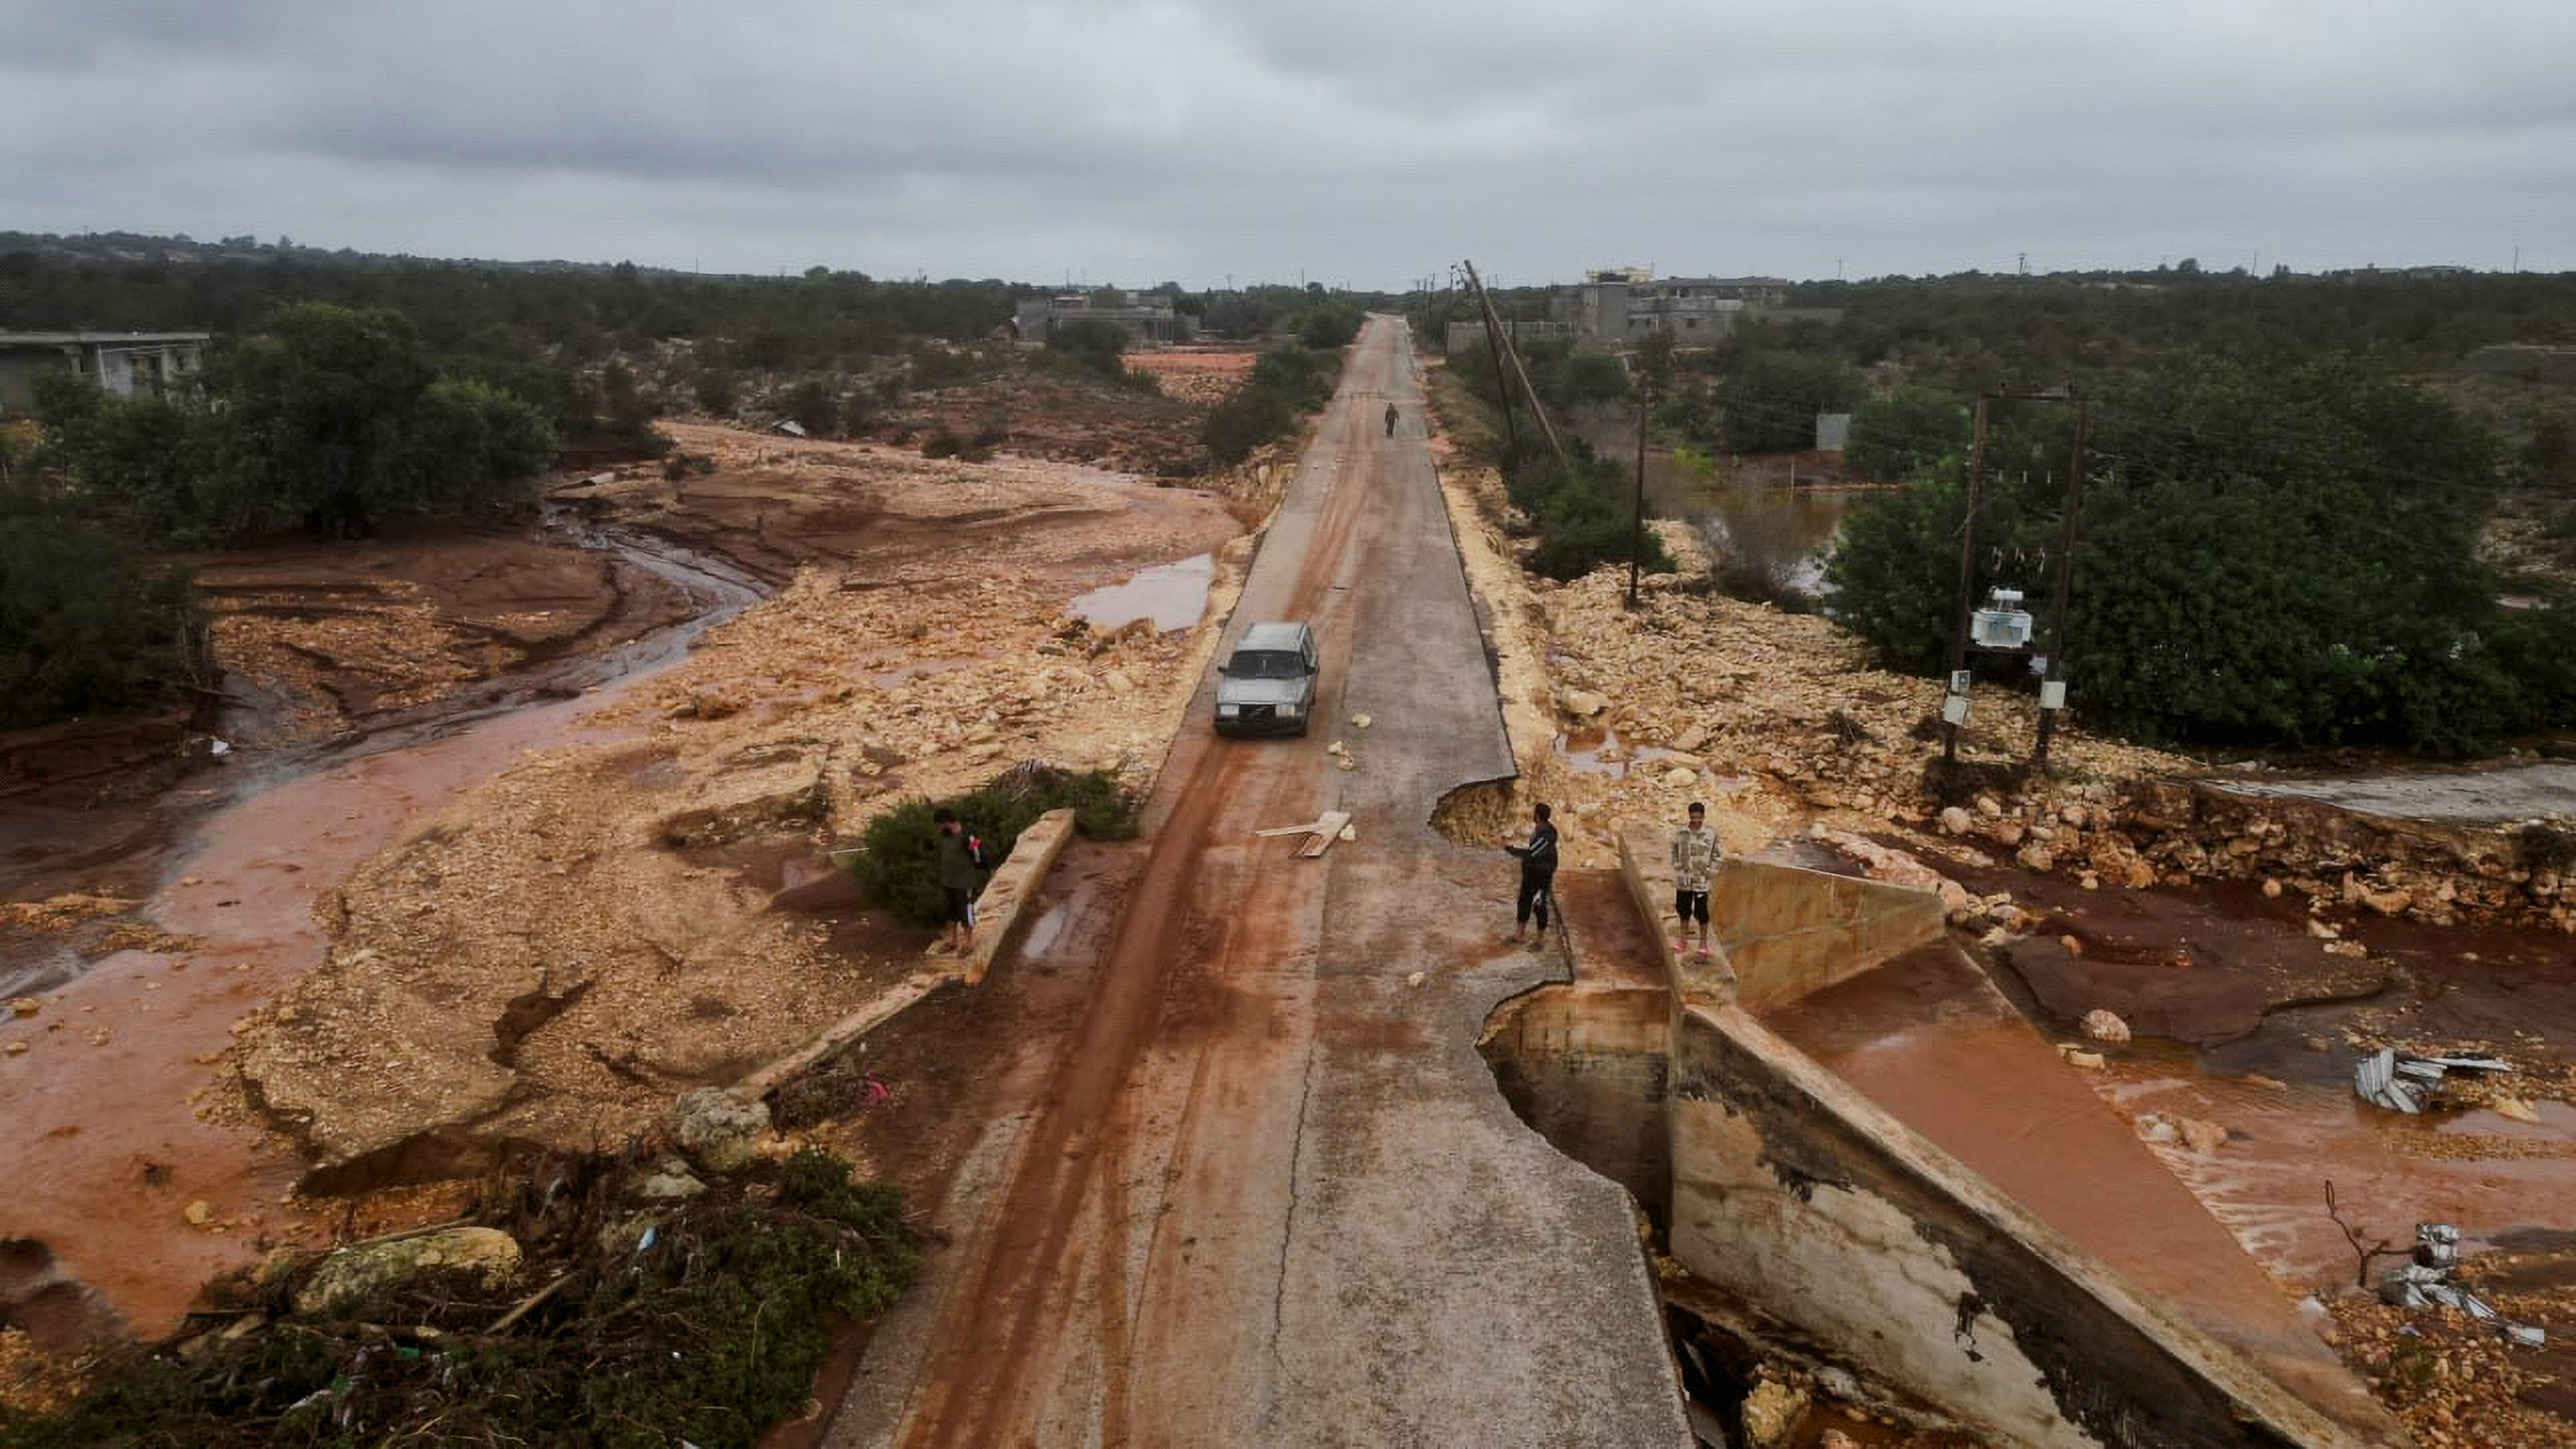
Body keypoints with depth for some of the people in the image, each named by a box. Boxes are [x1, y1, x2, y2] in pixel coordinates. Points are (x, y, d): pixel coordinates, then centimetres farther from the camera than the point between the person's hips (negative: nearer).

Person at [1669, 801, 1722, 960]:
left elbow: (1717, 856, 0)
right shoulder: (1680, 833, -2)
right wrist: (1677, 866, 2)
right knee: (1684, 909, 15)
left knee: (1702, 913, 3)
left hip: (1702, 880, -2)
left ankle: (1703, 943, 16)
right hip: (1683, 879, 3)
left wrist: (1712, 871, -8)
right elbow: (1674, 851, 11)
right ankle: (1683, 938, 31)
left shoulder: (1711, 835, -8)